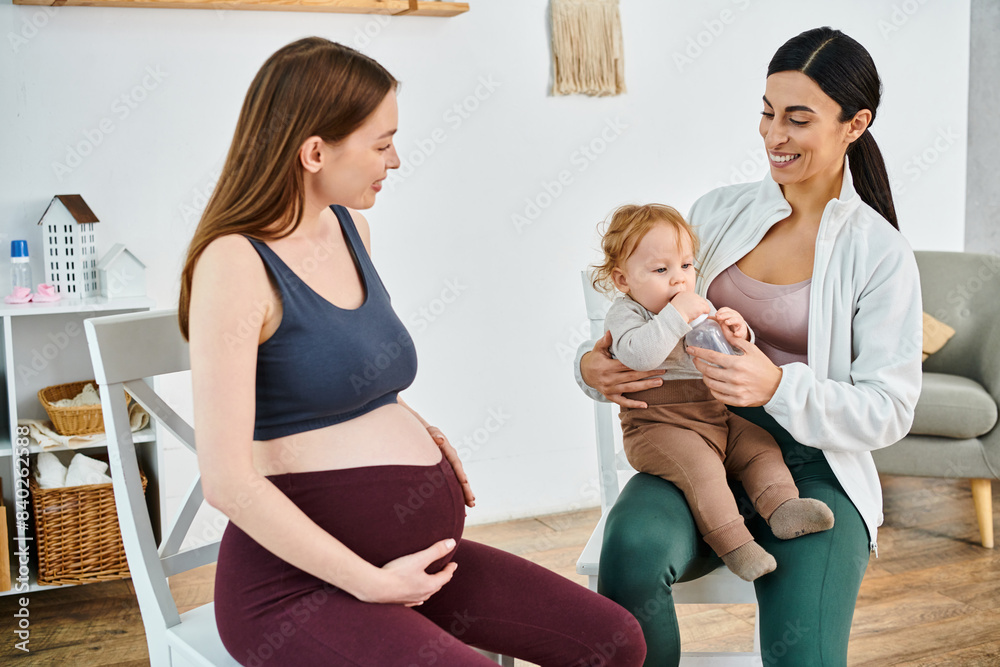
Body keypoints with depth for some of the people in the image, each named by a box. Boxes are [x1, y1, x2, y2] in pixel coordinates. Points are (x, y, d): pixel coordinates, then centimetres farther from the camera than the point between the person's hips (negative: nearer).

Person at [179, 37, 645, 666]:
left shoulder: (351, 227, 11)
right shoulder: (235, 261, -15)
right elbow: (227, 480, -20)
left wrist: (410, 422, 11)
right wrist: (371, 583, -15)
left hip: (412, 553, 8)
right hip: (299, 577, -8)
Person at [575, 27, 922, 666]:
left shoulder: (880, 254, -1)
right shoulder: (717, 212, 9)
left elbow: (890, 410, -7)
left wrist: (778, 386, -25)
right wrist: (595, 366, -8)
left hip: (812, 469, -2)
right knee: (633, 547, -32)